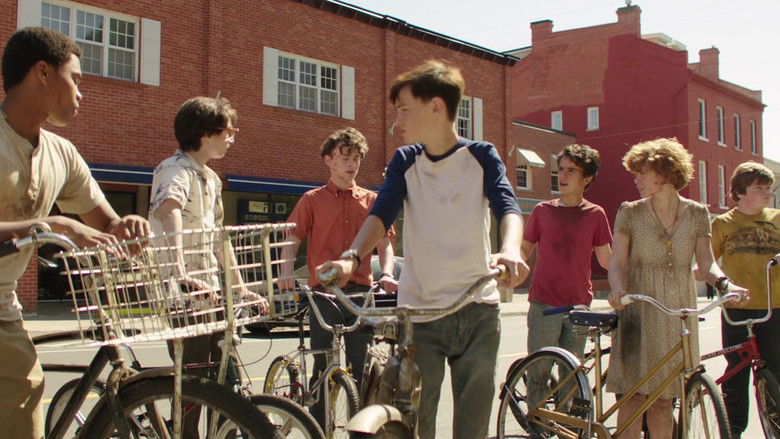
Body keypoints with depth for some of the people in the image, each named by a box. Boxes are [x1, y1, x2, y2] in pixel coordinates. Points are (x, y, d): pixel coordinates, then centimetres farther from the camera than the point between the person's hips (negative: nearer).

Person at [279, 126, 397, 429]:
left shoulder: (371, 200, 13)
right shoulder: (313, 200, 7)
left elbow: (384, 242, 8)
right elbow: (292, 240, 3)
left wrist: (387, 273, -11)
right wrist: (286, 272, -16)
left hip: (361, 291, 2)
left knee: (361, 369, 6)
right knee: (323, 369, 1)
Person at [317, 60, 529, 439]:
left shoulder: (481, 156, 1)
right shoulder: (405, 161, 6)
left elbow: (506, 207, -15)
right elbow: (381, 214, -9)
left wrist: (509, 250, -38)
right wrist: (352, 257, -30)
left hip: (477, 310, 0)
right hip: (419, 309, 1)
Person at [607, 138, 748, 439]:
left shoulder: (697, 214, 7)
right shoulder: (630, 213, 3)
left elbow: (706, 263, 2)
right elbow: (617, 262, -3)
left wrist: (725, 283, -19)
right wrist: (618, 289, -24)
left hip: (678, 313, 2)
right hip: (639, 310, -2)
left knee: (663, 398, 6)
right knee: (635, 394, -7)